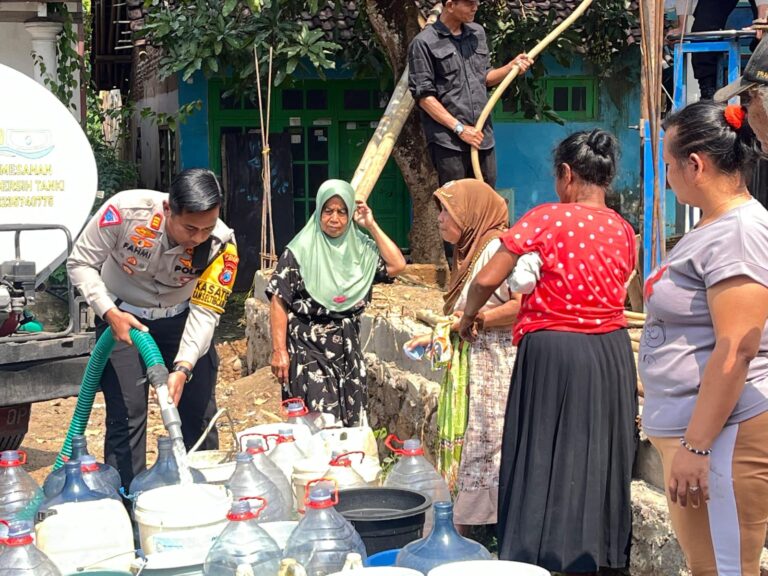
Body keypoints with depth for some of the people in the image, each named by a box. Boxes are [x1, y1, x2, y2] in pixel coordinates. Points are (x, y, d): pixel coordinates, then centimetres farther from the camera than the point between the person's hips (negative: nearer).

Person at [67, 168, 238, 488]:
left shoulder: (221, 243, -26)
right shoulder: (126, 209, -31)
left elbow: (204, 312, -24)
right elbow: (81, 263, -18)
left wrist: (183, 369, -37)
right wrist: (110, 313, -30)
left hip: (180, 319, 2)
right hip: (123, 317, -2)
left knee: (200, 412, 4)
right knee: (126, 415, -10)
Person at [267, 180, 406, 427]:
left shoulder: (360, 249, 6)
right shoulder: (300, 251, -7)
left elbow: (397, 265, -4)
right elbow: (279, 302, -8)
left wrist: (371, 226, -5)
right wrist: (279, 351, -14)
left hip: (348, 350, 5)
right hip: (309, 349, -5)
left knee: (350, 423, 8)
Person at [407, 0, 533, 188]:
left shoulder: (478, 33, 13)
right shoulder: (424, 43, -6)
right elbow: (424, 96, -10)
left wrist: (511, 67, 2)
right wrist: (459, 128, -14)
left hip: (483, 137, 6)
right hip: (448, 141, -6)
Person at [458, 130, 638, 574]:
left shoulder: (546, 219, -11)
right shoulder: (624, 231, 5)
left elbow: (487, 280, -13)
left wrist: (470, 316, 10)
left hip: (552, 354, -5)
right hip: (612, 354, 5)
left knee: (546, 462, 4)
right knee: (599, 460, 14)